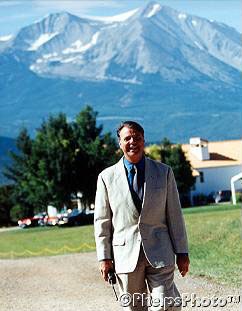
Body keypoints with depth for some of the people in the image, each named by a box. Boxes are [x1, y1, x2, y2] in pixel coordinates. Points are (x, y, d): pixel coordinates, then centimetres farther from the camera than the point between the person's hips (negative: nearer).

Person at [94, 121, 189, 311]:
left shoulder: (164, 172, 6)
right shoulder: (107, 177, 5)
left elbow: (174, 215, 6)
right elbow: (102, 221, 6)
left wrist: (182, 252, 3)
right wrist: (104, 257, 2)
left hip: (159, 252, 0)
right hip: (126, 255, 1)